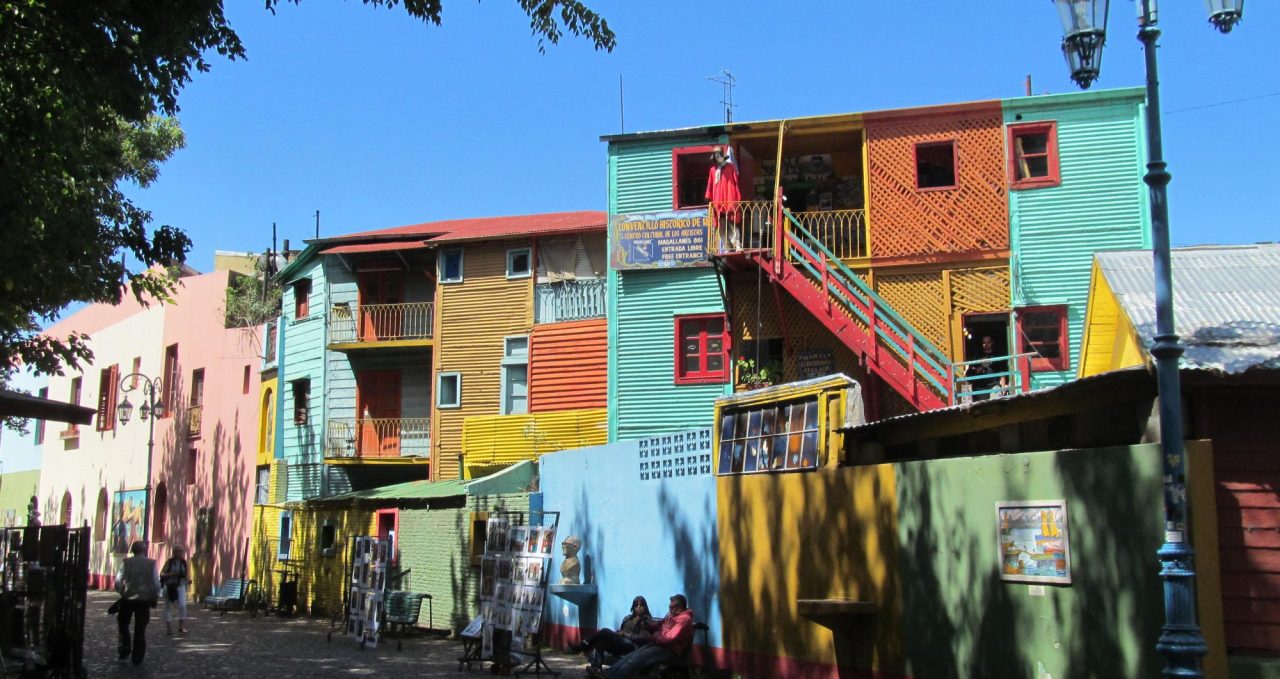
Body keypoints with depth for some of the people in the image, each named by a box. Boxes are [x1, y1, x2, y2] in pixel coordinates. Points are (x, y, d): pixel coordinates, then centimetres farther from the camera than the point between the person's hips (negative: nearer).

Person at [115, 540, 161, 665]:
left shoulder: (126, 562, -5)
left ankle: (125, 650, 15)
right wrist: (155, 596, 8)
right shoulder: (151, 563, -6)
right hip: (144, 599, 0)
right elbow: (156, 583, -6)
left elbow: (118, 581, -5)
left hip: (128, 598, 0)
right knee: (140, 628, 9)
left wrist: (121, 592, 12)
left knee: (123, 623, 22)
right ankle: (137, 658, 12)